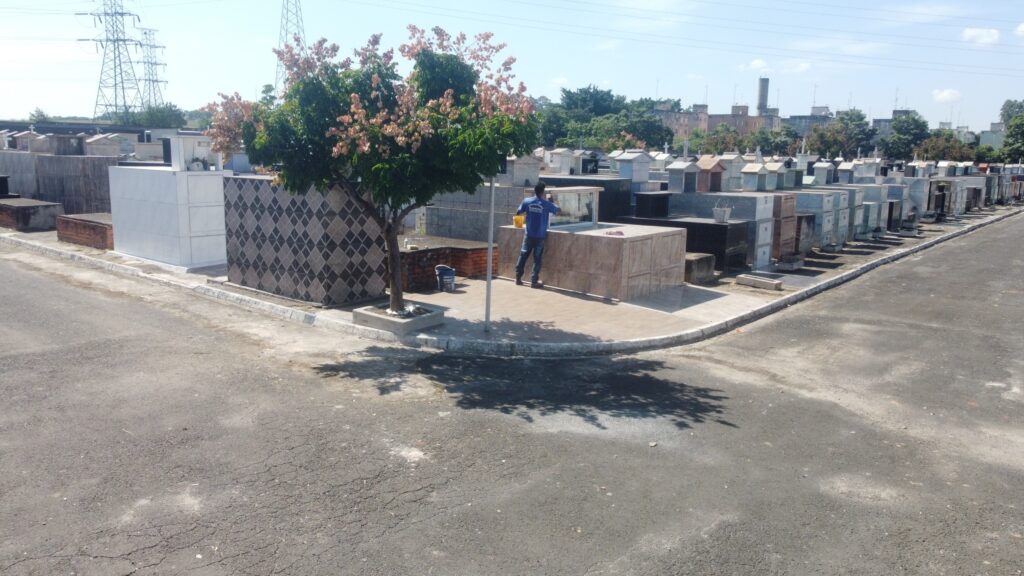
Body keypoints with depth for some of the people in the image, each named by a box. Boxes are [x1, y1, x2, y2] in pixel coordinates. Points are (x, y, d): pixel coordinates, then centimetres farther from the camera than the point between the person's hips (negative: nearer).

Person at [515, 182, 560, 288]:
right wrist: (550, 200, 16)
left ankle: (518, 278, 17)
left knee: (523, 255, 14)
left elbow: (518, 212, 9)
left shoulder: (527, 201, -4)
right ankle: (534, 281, 3)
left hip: (529, 235, 3)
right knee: (537, 258, 3)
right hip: (540, 236, -3)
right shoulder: (546, 204, -10)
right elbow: (559, 210, 6)